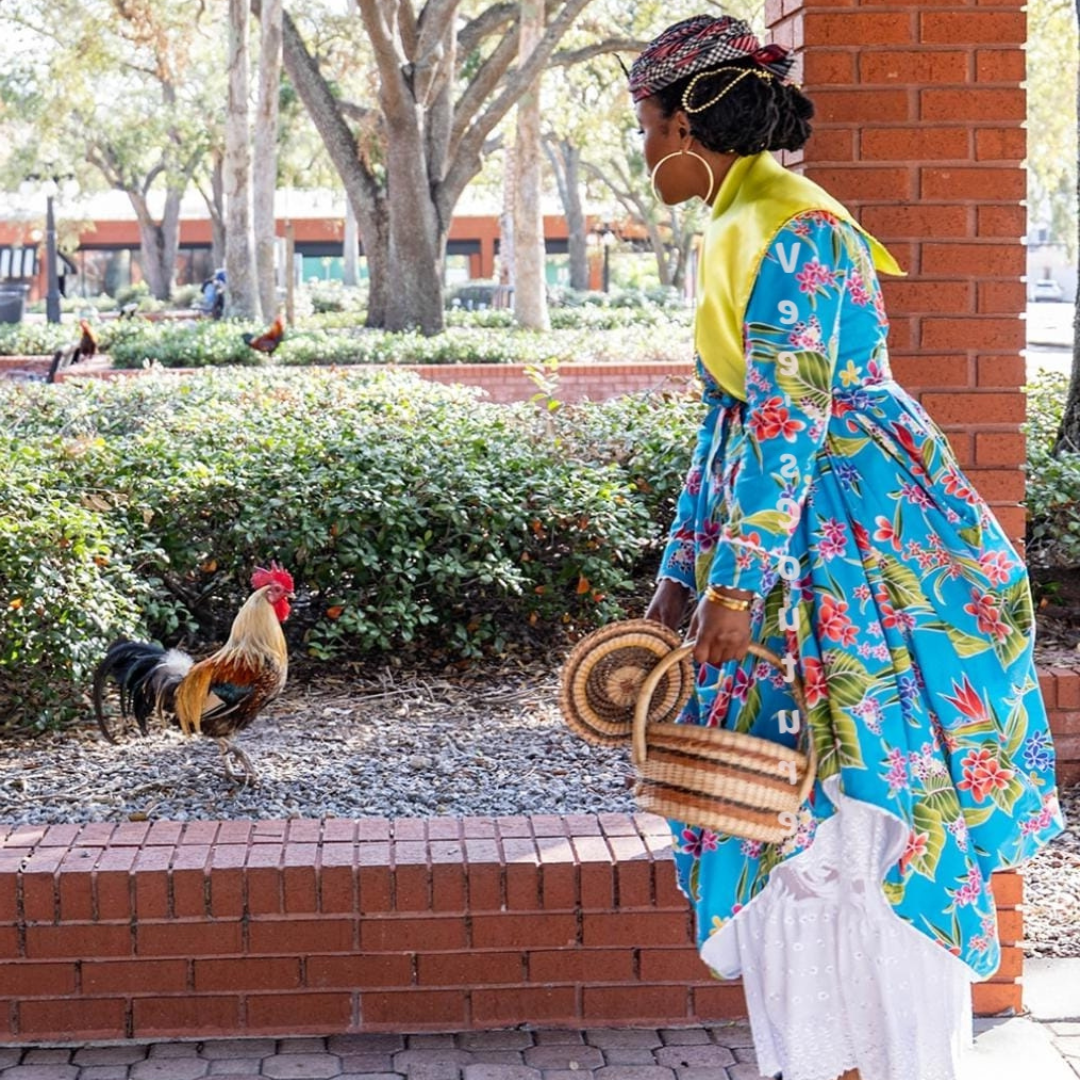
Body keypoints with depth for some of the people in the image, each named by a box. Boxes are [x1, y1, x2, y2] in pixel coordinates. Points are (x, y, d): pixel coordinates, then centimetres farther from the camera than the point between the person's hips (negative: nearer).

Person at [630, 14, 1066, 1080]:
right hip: (790, 546, 10)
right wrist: (680, 573, 18)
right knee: (786, 807, 10)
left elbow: (786, 420, -20)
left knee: (860, 810, -6)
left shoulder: (791, 233, -15)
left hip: (858, 552, -10)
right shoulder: (733, 231, 15)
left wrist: (735, 579, -20)